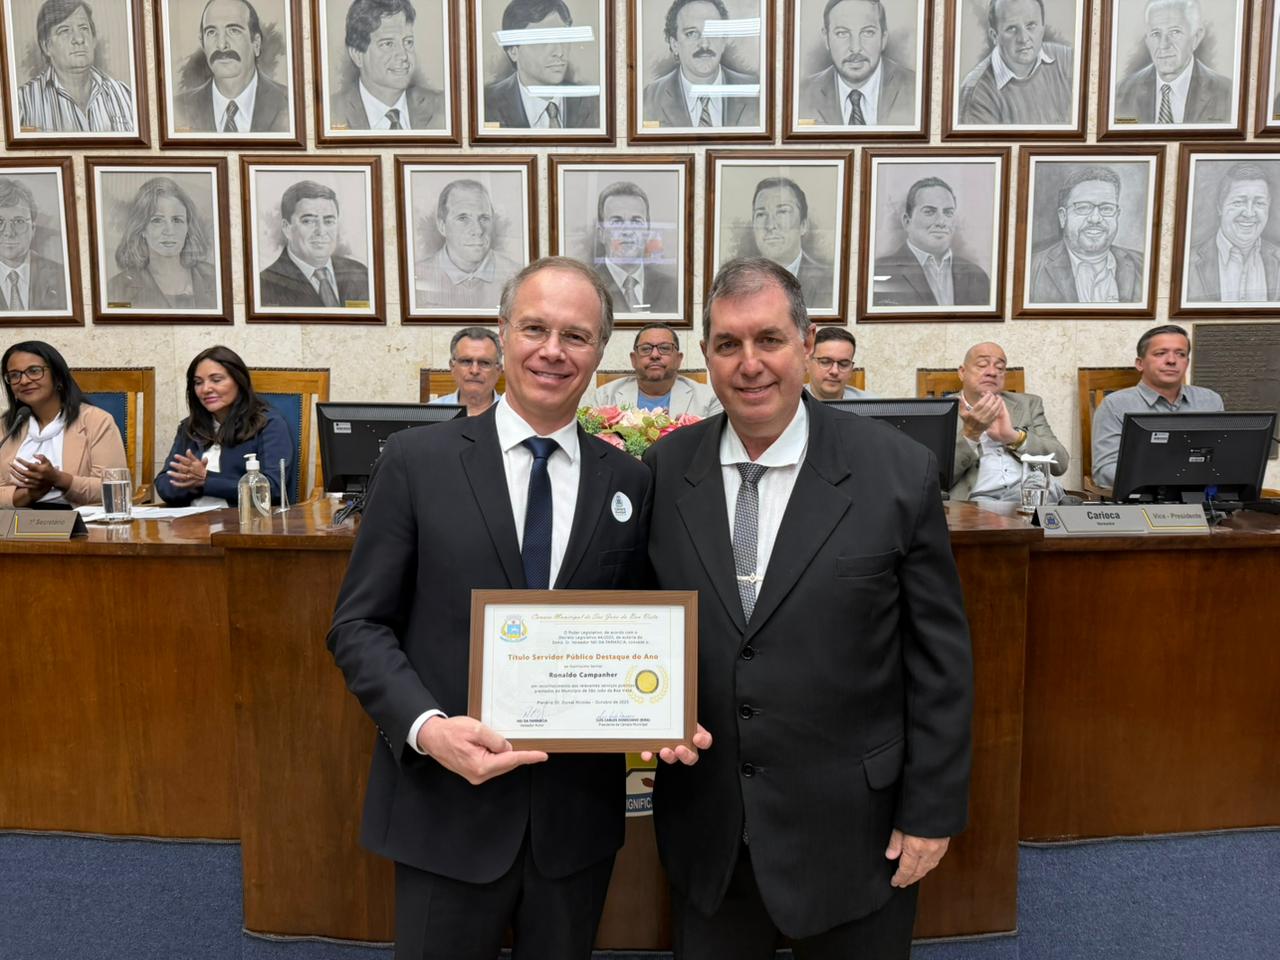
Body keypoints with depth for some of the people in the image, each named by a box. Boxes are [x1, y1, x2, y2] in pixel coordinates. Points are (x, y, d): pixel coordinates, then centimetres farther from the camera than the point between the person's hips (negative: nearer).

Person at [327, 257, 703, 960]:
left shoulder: (630, 483, 2)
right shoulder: (416, 461, -6)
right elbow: (359, 625, -5)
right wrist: (426, 727, -19)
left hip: (578, 809, 3)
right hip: (447, 803, -2)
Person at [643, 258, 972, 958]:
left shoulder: (899, 472, -11)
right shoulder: (663, 471, -4)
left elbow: (939, 657, -6)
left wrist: (932, 810, -5)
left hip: (851, 830, -2)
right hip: (705, 828, 2)